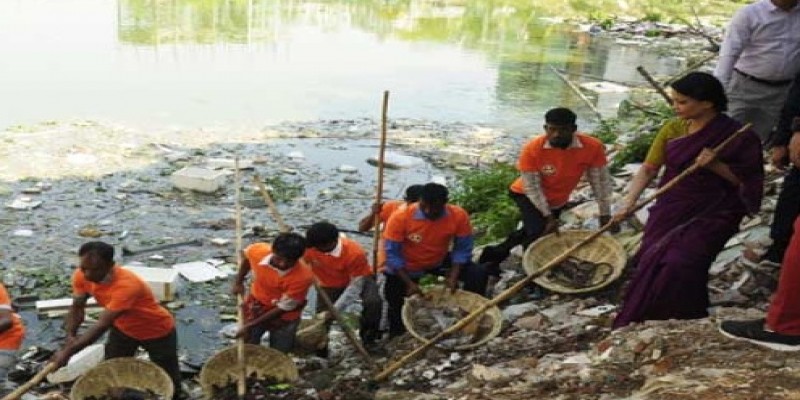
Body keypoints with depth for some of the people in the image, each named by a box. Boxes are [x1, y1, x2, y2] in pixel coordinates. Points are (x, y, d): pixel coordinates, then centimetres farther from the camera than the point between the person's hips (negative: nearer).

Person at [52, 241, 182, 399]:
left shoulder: (127, 285, -43)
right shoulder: (82, 276, -21)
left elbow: (102, 325, -42)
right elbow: (77, 307, -6)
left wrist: (67, 352, -41)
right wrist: (70, 336, -24)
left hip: (158, 332, -5)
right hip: (123, 328, 6)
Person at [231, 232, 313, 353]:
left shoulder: (303, 276, -36)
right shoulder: (258, 251, -26)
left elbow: (283, 308, -24)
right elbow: (245, 255, 2)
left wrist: (251, 325, -22)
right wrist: (238, 281, -1)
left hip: (284, 317, -3)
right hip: (255, 306, 3)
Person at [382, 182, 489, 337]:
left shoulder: (459, 215, -26)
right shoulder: (400, 217, -31)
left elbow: (462, 249, -12)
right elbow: (392, 253, -23)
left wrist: (453, 276, -22)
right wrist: (409, 283, -27)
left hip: (439, 261, 2)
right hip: (406, 267, -2)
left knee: (478, 274, -13)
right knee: (396, 303, 0)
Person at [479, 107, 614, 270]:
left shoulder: (593, 147, -28)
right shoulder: (532, 149, -32)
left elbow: (600, 181, -17)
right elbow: (532, 187, -24)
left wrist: (605, 215, -12)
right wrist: (548, 216, -24)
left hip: (558, 200, 4)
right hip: (527, 195, -4)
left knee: (531, 233, 18)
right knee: (538, 233, -23)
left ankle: (495, 254, 38)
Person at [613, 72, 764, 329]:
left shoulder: (738, 136, -8)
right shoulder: (672, 129, 1)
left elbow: (746, 181, -4)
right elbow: (648, 169, -1)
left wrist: (716, 166, -21)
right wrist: (629, 203, -14)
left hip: (711, 215, -4)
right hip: (671, 209, 4)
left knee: (680, 264, -21)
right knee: (651, 262, -6)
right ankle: (638, 323, 13)